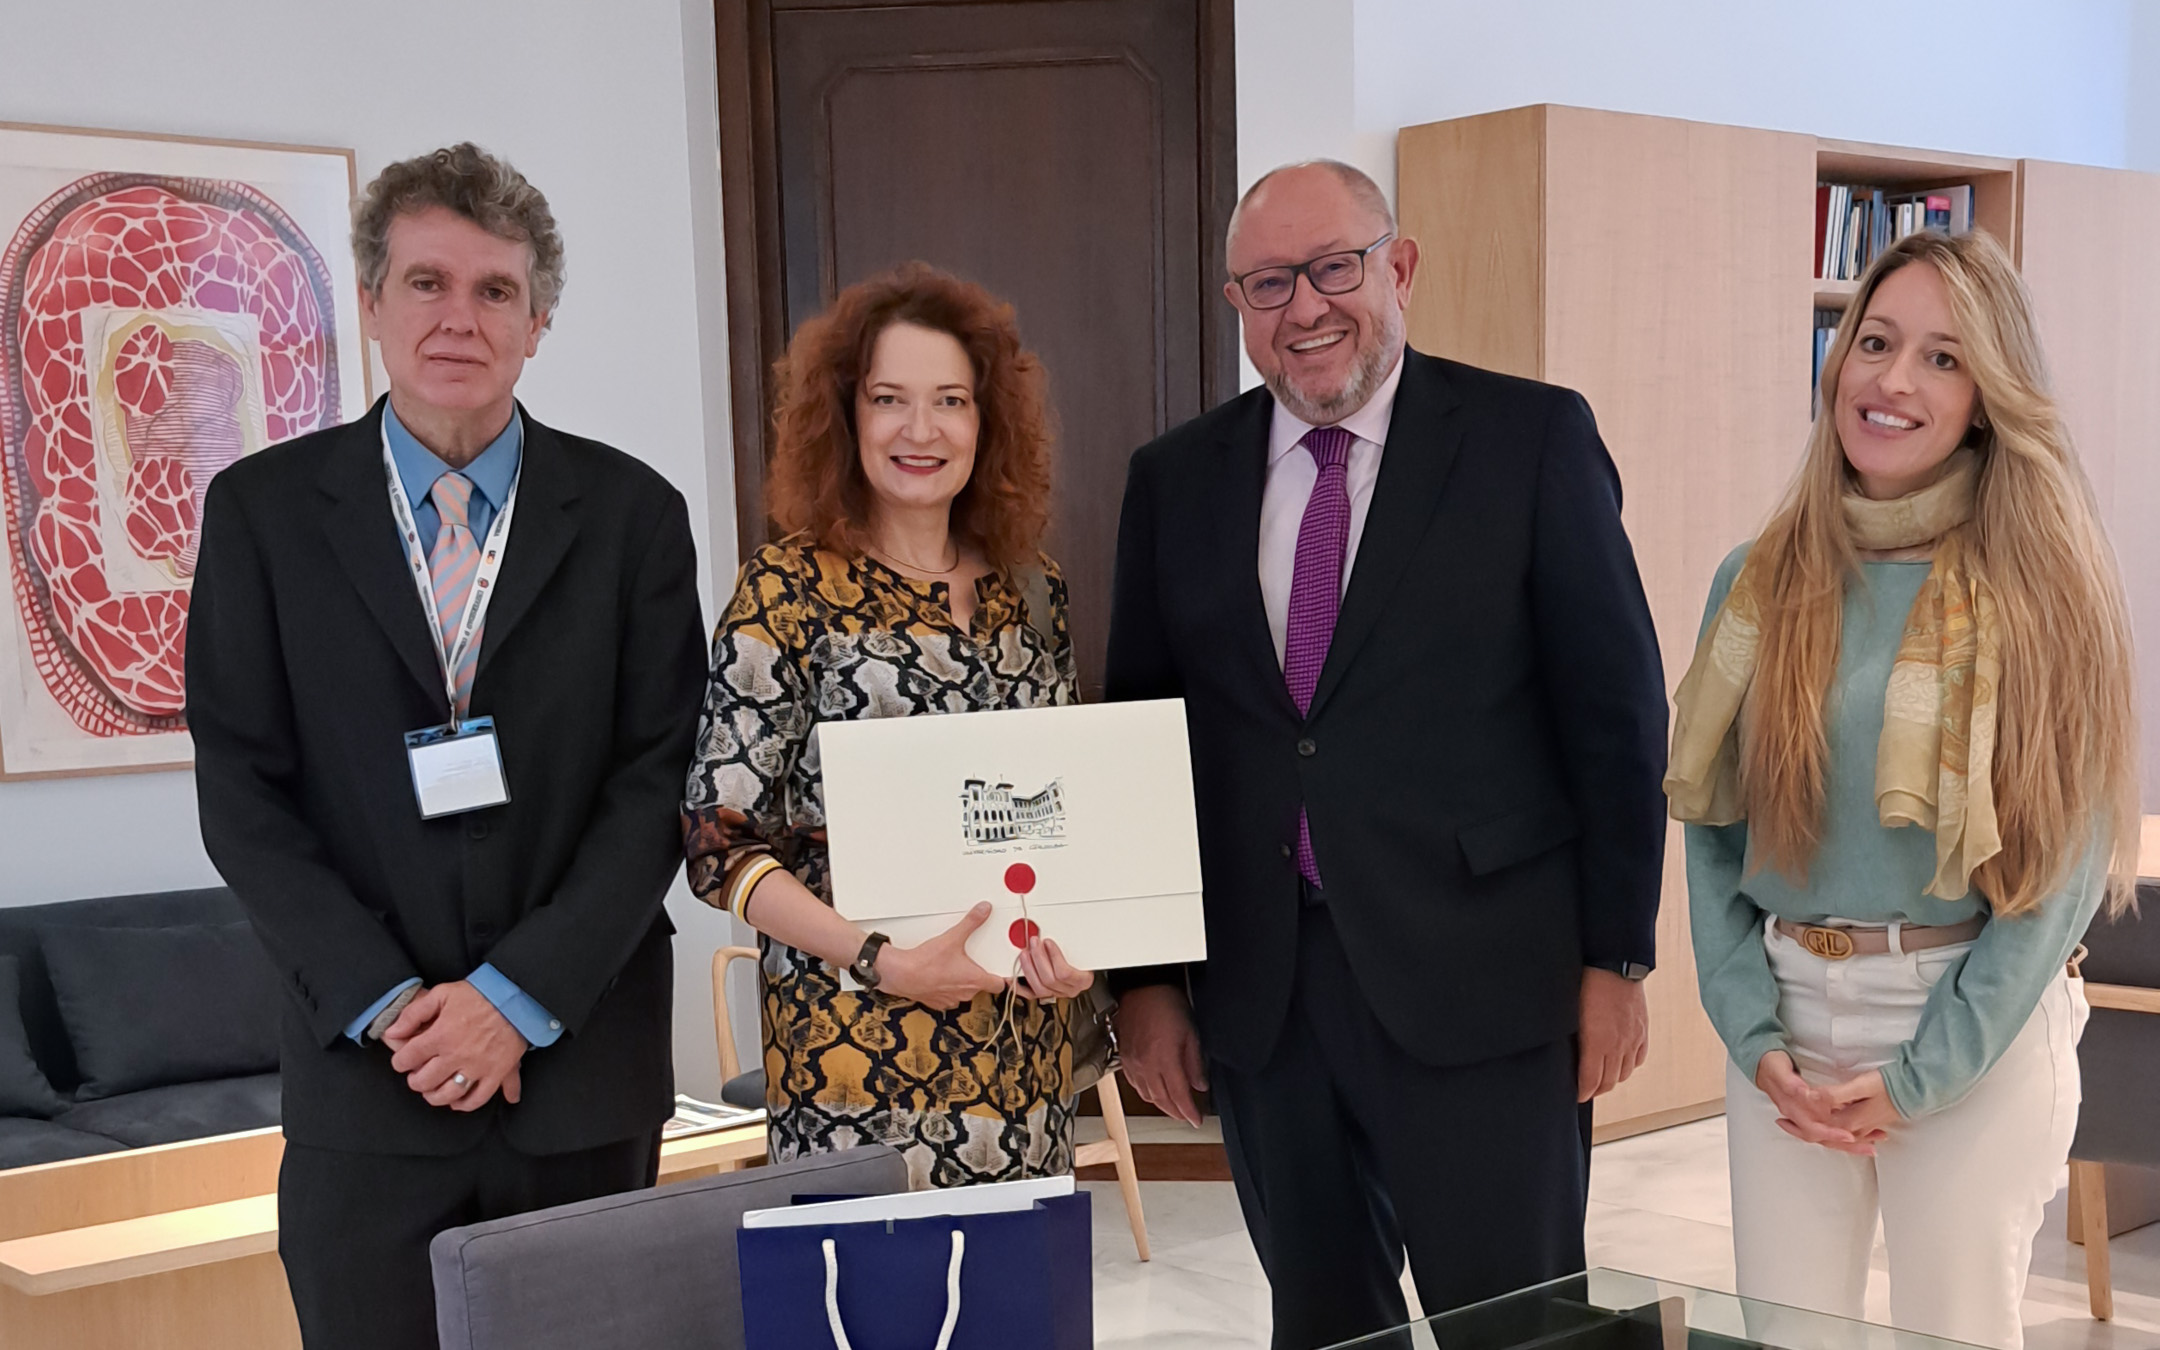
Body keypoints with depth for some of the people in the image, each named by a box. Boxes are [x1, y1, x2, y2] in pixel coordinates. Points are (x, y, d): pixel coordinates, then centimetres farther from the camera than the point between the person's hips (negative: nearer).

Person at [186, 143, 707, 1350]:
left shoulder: (632, 513, 2)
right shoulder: (266, 509, 2)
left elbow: (660, 782, -2)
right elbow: (243, 791, 0)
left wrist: (520, 996, -10)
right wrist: (387, 1005, -9)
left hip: (584, 1073, 1)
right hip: (365, 1070, 0)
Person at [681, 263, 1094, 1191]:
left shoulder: (1031, 592, 7)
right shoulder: (788, 593, -6)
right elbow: (720, 843, -8)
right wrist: (882, 962, -18)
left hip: (1023, 1037, 4)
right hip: (856, 1039, -4)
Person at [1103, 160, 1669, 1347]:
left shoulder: (1531, 439, -2)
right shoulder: (1174, 479, 8)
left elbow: (1614, 706, -2)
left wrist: (1616, 955, -4)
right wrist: (1145, 977, 7)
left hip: (1477, 980, -3)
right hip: (1256, 993, 4)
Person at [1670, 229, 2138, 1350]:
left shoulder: (2044, 589, -6)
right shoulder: (1761, 583, 3)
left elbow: (2068, 857, -8)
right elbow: (1709, 829, 4)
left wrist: (1920, 1076, -11)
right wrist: (1755, 1037, -6)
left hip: (1978, 1037, -2)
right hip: (1785, 1018, 3)